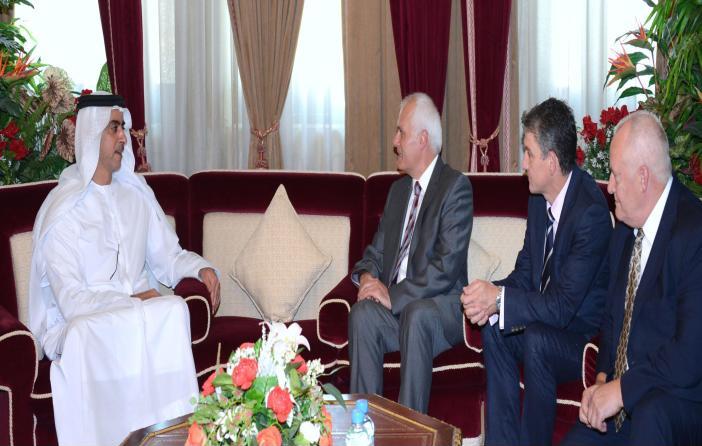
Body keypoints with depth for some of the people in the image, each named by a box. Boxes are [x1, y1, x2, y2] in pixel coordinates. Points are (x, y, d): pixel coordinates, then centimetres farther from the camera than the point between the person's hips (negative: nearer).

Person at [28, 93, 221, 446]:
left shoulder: (136, 194, 11)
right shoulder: (62, 210, -8)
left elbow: (167, 257, 15)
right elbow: (72, 301, -14)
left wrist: (200, 268, -4)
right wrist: (134, 301, -15)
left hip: (140, 309, 5)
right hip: (81, 324, -5)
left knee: (175, 308, -29)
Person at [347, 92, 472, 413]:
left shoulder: (456, 187, -6)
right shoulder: (398, 189, 19)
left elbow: (447, 267, -16)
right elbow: (377, 250, 20)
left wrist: (394, 295, -20)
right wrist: (367, 275, -4)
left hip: (440, 306, -6)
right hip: (394, 303, 6)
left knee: (417, 314, -37)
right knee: (362, 313, -25)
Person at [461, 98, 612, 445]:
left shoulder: (591, 211, -25)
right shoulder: (539, 196, 1)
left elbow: (563, 306, -27)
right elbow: (525, 273, 6)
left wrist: (499, 298, -26)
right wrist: (488, 299, -13)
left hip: (585, 337, -8)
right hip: (543, 321, 8)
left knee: (535, 338, -31)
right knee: (493, 329, -13)